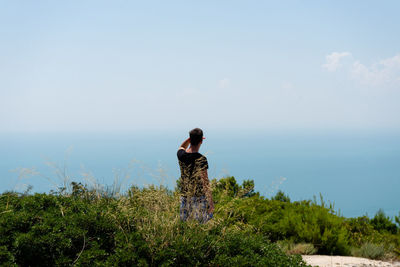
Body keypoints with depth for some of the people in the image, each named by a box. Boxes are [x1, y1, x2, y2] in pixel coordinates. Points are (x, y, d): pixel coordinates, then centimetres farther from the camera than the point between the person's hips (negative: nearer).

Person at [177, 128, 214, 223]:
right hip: (199, 196, -5)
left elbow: (182, 147, 24)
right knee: (201, 224, 6)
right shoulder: (201, 160, -19)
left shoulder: (181, 154, -4)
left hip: (185, 195, 5)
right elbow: (205, 182, -17)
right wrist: (210, 201, -10)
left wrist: (190, 139, 8)